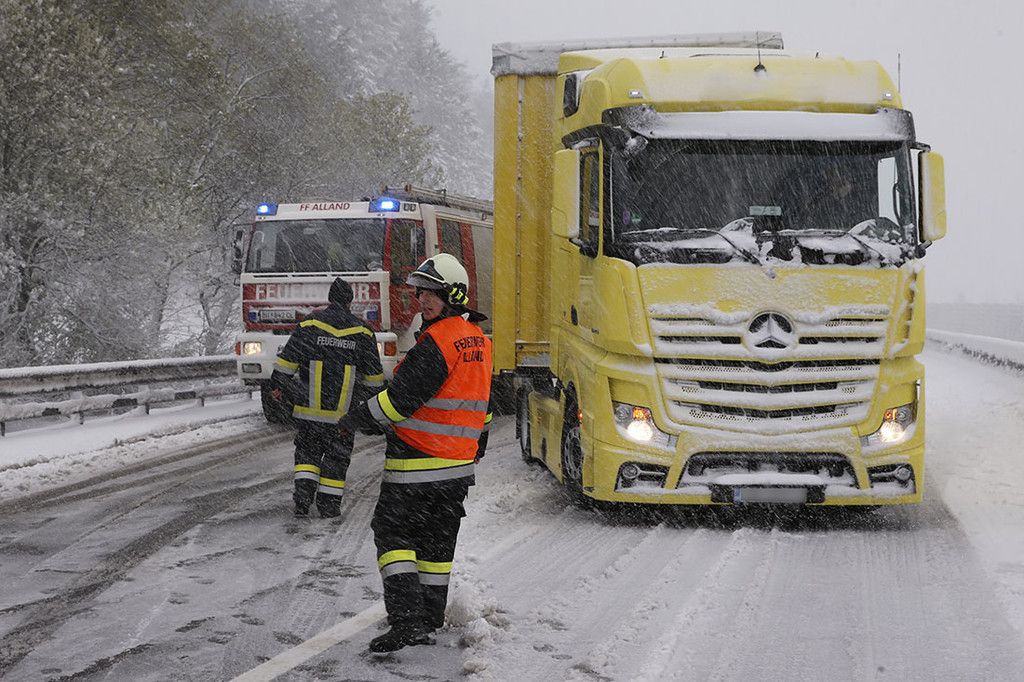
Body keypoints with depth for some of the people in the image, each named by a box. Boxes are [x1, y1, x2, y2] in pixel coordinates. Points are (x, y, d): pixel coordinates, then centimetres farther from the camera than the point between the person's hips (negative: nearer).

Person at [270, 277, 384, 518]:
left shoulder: (309, 324, -3)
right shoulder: (362, 333, 0)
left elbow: (286, 362, -1)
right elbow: (373, 376, 7)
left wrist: (277, 385, 14)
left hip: (308, 408, 0)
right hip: (344, 412, 0)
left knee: (307, 451, 16)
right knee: (337, 457, 12)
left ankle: (303, 491, 0)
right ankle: (329, 504, 13)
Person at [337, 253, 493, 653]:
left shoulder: (438, 341, -19)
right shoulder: (478, 339, 11)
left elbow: (402, 396, -21)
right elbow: (482, 401, 22)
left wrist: (359, 418, -8)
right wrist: (479, 443, 34)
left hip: (417, 461, -9)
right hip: (459, 463, 9)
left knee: (392, 532, -4)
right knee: (437, 540, 17)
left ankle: (407, 620, -14)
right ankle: (431, 617, 26)